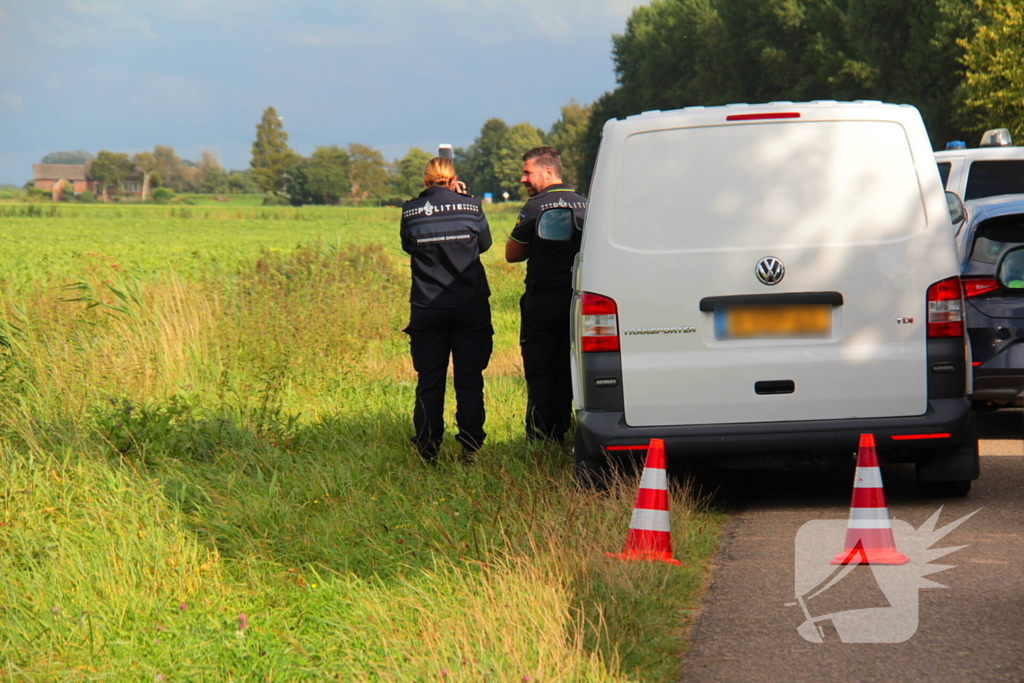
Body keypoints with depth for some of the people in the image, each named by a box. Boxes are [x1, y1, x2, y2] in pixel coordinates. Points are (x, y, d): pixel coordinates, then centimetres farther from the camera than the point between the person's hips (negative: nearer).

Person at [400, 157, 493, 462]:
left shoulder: (411, 212, -3)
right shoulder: (470, 206, -5)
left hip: (427, 310, 0)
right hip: (470, 308, 0)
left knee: (429, 384, 7)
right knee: (469, 382, 6)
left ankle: (428, 451, 7)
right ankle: (470, 448, 4)